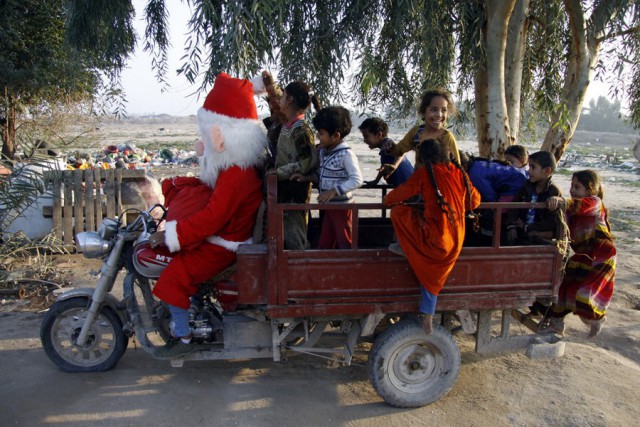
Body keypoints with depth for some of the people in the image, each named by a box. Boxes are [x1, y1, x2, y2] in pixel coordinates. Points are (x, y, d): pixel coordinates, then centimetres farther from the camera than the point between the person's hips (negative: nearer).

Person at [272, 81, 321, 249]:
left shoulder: (301, 130, -19)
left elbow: (307, 162, -22)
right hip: (284, 187, 9)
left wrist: (279, 173, -18)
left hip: (296, 191, -9)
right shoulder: (287, 125, 7)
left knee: (294, 237, 1)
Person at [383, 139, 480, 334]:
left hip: (434, 236, -6)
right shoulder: (459, 173, 7)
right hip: (456, 240, 6)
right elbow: (474, 201, 17)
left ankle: (404, 247, 22)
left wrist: (387, 200, 20)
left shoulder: (424, 174, -6)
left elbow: (400, 194, -2)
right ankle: (428, 318, 25)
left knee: (398, 211, 8)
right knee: (433, 275, 23)